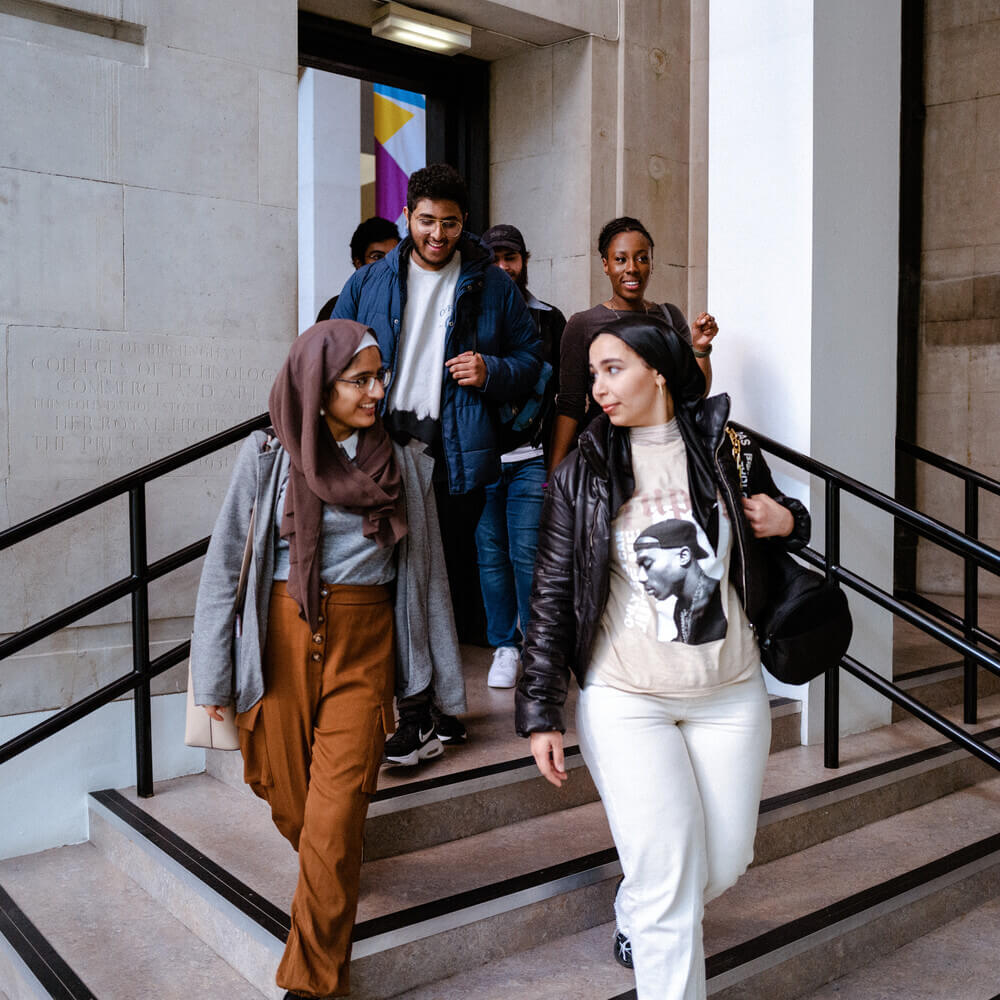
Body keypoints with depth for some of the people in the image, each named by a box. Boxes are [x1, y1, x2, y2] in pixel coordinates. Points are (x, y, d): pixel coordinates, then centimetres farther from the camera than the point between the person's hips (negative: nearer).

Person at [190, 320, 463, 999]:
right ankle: (330, 882, 45)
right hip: (283, 637, 1)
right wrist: (214, 676, 2)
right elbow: (226, 564, 3)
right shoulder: (267, 455, -1)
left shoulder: (398, 460, 4)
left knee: (336, 812, -4)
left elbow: (424, 568, 8)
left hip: (364, 643, 0)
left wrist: (444, 674, 10)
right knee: (289, 797, 11)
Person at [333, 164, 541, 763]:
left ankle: (429, 698, 17)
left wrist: (492, 371, -8)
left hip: (457, 450, 0)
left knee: (451, 574, 3)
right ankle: (419, 706, 8)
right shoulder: (368, 284, 12)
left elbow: (531, 358, 14)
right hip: (384, 444, 1)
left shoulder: (492, 286, 9)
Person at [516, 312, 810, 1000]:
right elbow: (552, 599, -2)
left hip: (731, 696, 3)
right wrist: (541, 712, -5)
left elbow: (771, 529, 19)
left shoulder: (728, 451, 1)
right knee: (669, 879, -6)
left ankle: (637, 919, 45)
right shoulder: (581, 475, -4)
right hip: (626, 702, -3)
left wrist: (786, 522, -5)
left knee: (725, 864, 14)